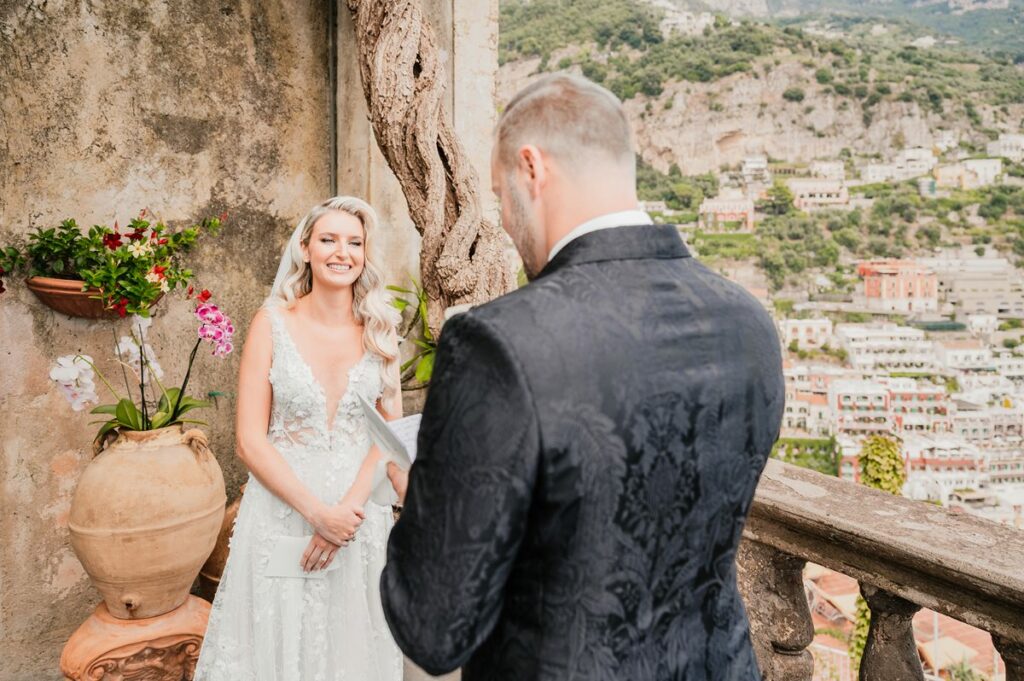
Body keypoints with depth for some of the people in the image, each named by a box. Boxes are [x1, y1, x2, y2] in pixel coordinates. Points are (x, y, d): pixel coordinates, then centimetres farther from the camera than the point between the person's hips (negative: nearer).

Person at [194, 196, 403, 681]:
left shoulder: (378, 329, 0)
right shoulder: (273, 323, -6)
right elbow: (250, 440, -9)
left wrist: (347, 508, -14)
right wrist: (317, 511, -17)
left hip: (359, 509, 2)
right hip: (283, 506, -1)